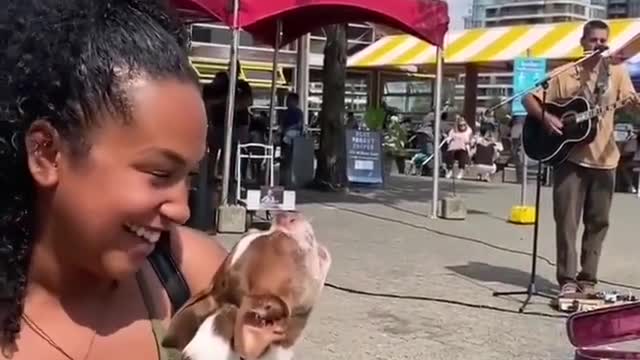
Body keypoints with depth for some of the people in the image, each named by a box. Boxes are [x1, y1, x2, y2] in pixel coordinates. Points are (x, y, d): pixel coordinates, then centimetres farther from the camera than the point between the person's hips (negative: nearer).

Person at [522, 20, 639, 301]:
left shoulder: (617, 73, 6)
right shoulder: (564, 75, 2)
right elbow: (529, 99, 3)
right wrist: (546, 117, -16)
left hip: (603, 159, 2)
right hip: (570, 157, -2)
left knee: (598, 222, 6)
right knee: (566, 221, -3)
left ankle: (587, 280, 16)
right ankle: (567, 280, 3)